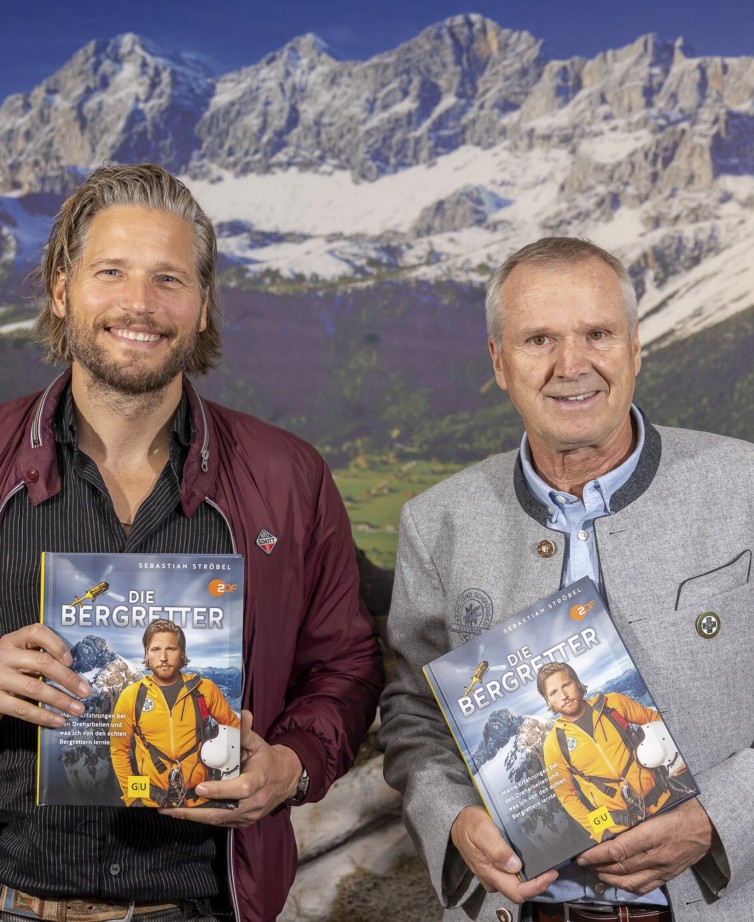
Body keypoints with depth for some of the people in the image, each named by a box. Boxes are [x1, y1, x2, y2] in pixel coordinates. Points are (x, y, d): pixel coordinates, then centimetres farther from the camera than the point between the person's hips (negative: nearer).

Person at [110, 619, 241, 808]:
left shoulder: (205, 689, -3)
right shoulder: (131, 696, -4)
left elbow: (234, 727, 10)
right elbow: (119, 750, 3)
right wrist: (131, 797, -1)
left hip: (200, 799, 0)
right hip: (150, 801, 0)